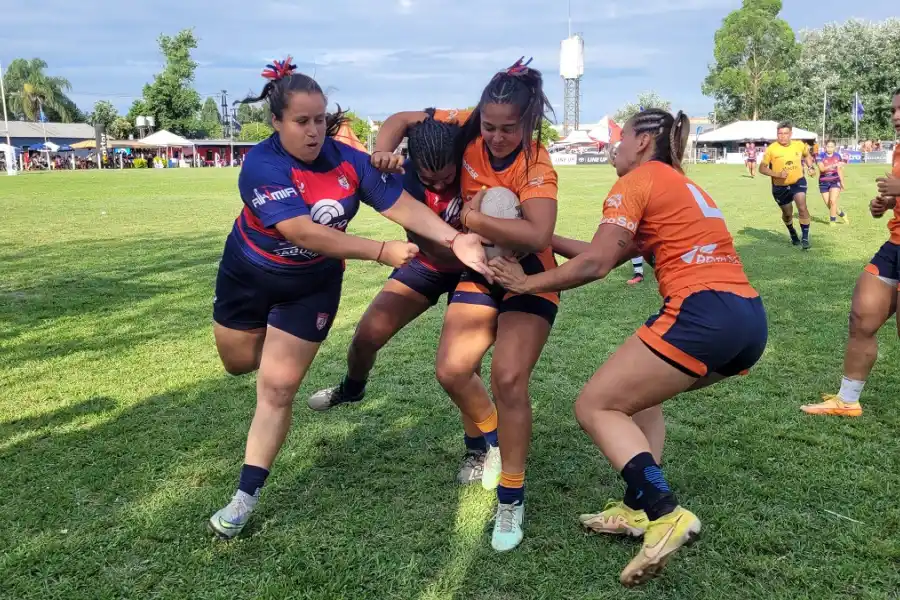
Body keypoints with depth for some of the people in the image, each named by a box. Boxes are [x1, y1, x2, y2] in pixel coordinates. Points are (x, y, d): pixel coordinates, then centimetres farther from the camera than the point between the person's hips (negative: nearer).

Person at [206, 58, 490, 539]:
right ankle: (279, 343, 56)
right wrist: (382, 252, -40)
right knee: (239, 362, 19)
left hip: (312, 285, 1)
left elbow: (402, 205, -22)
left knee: (277, 387, -2)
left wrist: (453, 239, -39)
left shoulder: (348, 160, -17)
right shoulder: (261, 165, -28)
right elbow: (302, 231, -37)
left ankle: (246, 497, 10)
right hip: (249, 274, 0)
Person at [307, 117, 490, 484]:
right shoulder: (407, 176, -25)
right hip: (426, 263, 3)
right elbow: (427, 242, -35)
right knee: (367, 335, 2)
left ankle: (478, 450, 9)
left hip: (469, 269, -2)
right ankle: (351, 389, 37)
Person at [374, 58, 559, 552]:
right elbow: (402, 120, 2)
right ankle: (494, 436, 24)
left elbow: (538, 236, -40)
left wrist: (473, 218, -33)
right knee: (452, 371, -8)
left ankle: (511, 498, -1)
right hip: (478, 272, 4)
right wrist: (383, 158, -17)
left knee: (508, 379, -18)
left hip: (528, 277, -4)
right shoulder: (467, 129, -10)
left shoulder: (537, 166, -23)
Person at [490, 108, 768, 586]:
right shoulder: (683, 186, 29)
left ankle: (666, 516, -13)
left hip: (702, 312, -9)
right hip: (751, 317, 9)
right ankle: (639, 507, 16)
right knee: (638, 387, 26)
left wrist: (528, 283, 6)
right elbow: (613, 253, 26)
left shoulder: (637, 180, 3)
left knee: (595, 405, 1)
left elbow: (596, 264, -6)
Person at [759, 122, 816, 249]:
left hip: (798, 182, 0)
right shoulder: (771, 149, -16)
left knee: (802, 208, -20)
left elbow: (807, 155, 16)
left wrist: (811, 168, 1)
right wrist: (777, 174, -25)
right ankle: (792, 233, 46)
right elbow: (762, 168, -12)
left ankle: (805, 238, -9)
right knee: (787, 213, 15)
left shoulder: (799, 145, -7)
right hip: (780, 186, 0)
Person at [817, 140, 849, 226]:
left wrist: (842, 182, 17)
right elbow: (822, 169, -22)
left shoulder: (837, 156, 3)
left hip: (835, 181, 0)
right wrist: (834, 165, -34)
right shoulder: (821, 156, -7)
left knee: (833, 201, -17)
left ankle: (832, 221, -5)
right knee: (828, 204, 3)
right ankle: (842, 215, 27)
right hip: (824, 183, 0)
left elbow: (840, 170, 13)